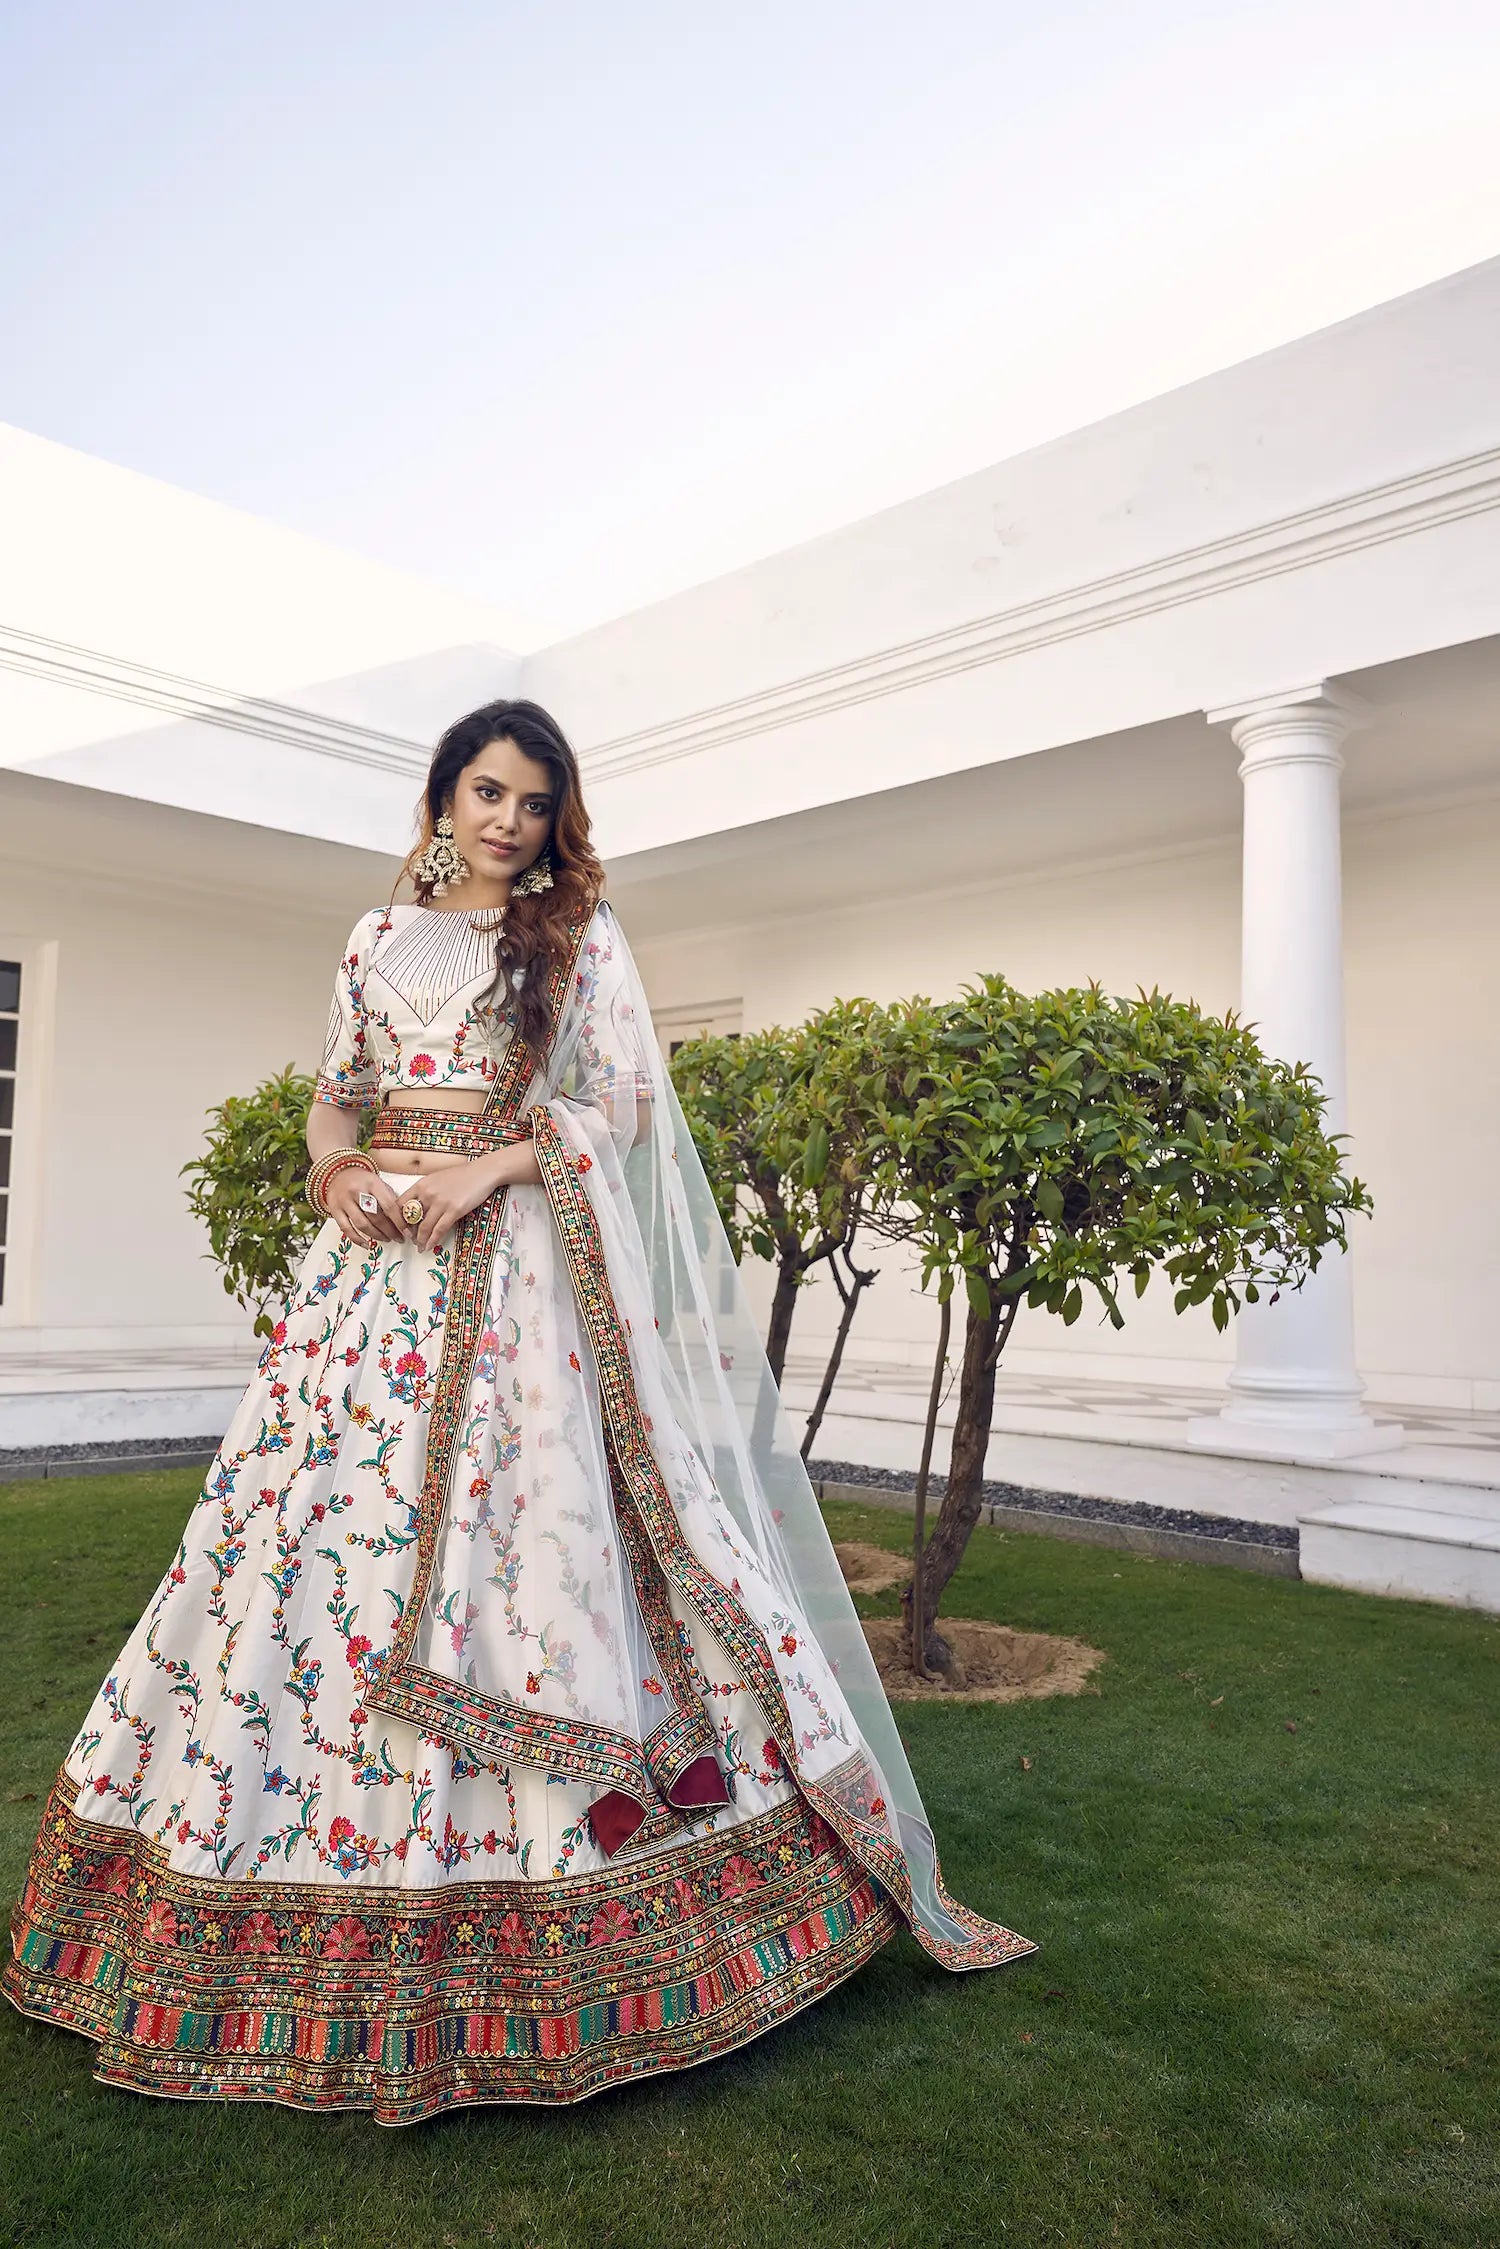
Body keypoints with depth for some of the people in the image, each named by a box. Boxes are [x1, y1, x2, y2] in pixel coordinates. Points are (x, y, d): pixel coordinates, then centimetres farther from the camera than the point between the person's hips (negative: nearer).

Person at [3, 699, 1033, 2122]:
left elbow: (625, 1100, -1)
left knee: (514, 1524, -9)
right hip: (377, 1252, 4)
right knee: (316, 1516, 0)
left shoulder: (581, 938, 7)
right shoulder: (379, 936, 18)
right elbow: (336, 1091, 18)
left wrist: (487, 1167, -13)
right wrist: (337, 1173, -4)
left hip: (520, 1257, -4)